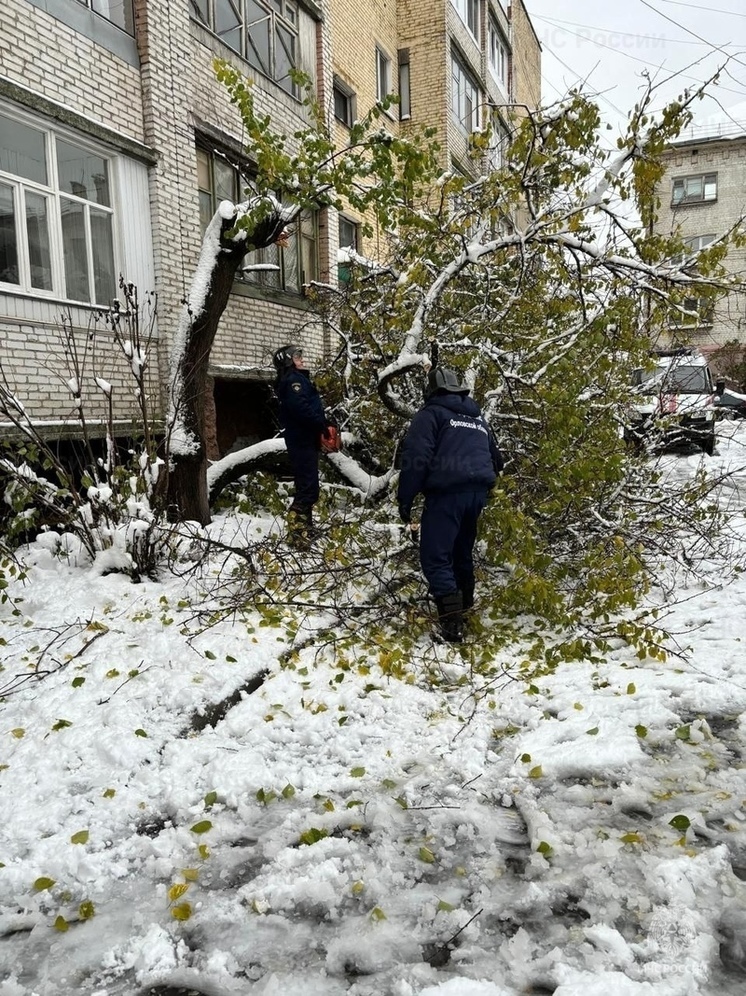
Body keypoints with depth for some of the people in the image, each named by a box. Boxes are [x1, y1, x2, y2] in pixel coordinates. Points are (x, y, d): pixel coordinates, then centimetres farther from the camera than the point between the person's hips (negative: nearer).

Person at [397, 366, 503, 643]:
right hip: (478, 492, 7)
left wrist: (405, 498, -7)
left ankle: (452, 621, -14)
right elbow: (495, 458, 31)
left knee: (435, 556, -5)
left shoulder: (431, 414, 1)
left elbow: (415, 456, -10)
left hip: (447, 493, -7)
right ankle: (464, 603, 39)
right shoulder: (477, 418, 24)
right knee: (462, 549, 24)